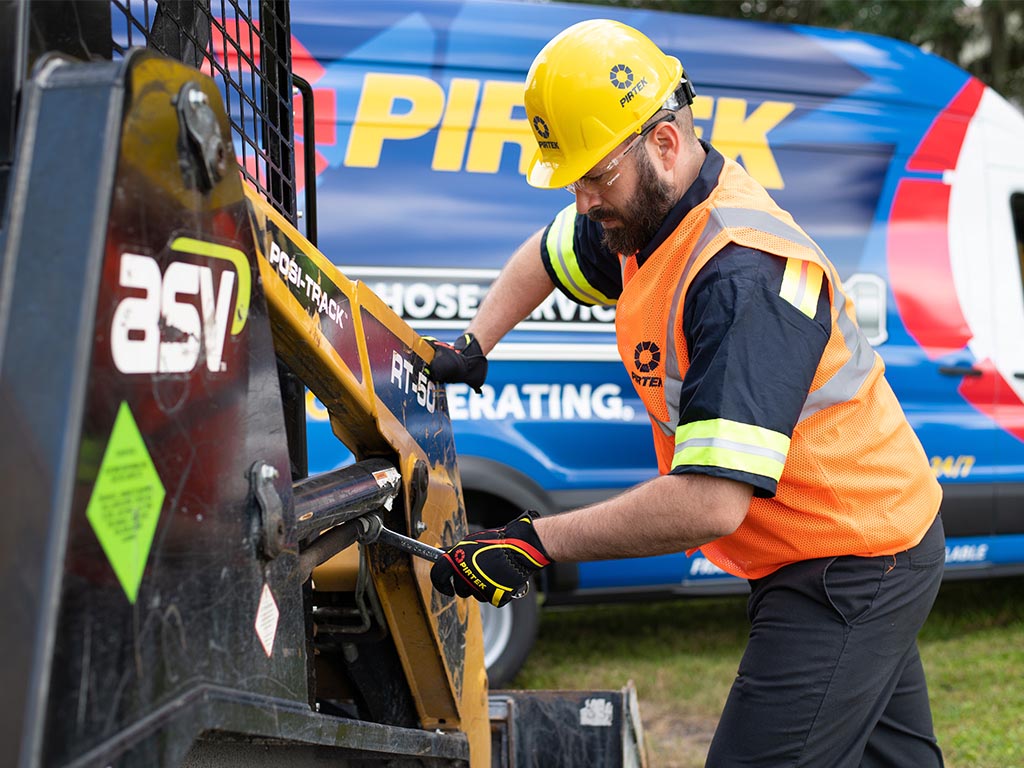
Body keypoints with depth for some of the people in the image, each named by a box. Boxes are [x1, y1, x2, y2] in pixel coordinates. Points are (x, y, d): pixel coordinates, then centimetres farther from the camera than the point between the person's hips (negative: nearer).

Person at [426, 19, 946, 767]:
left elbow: (711, 502, -37)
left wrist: (536, 542, -30)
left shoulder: (745, 275, -31)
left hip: (852, 570, -10)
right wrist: (472, 346, 9)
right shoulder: (648, 214, 0)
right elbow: (548, 254, 24)